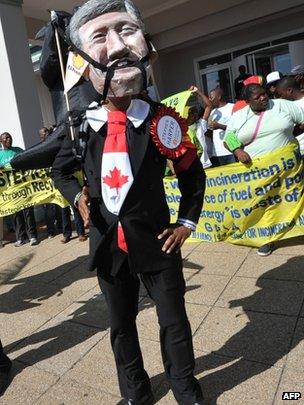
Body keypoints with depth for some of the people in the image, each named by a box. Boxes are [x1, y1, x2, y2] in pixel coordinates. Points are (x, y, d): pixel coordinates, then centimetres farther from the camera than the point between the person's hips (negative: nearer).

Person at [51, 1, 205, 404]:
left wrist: (187, 222, 2)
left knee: (174, 319, 14)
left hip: (156, 241, -2)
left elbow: (193, 174, 3)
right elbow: (61, 170, 12)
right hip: (108, 245, 3)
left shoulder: (162, 119, -12)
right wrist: (78, 196, -6)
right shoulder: (80, 125, -7)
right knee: (122, 325, 19)